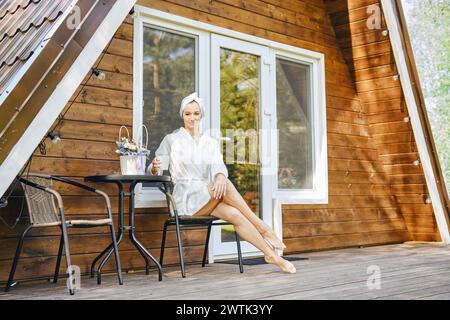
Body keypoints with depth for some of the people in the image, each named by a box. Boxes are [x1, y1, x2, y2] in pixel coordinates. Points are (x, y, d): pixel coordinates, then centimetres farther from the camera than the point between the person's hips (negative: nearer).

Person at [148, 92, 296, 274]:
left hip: (208, 198, 3)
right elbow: (155, 172, 0)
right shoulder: (171, 140, 6)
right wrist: (155, 167, -25)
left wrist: (220, 176, -30)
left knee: (235, 214, -30)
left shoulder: (211, 143, 14)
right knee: (225, 185, -32)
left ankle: (270, 254, -31)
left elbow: (218, 165, -6)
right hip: (185, 199, -3)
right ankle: (263, 228, -29)